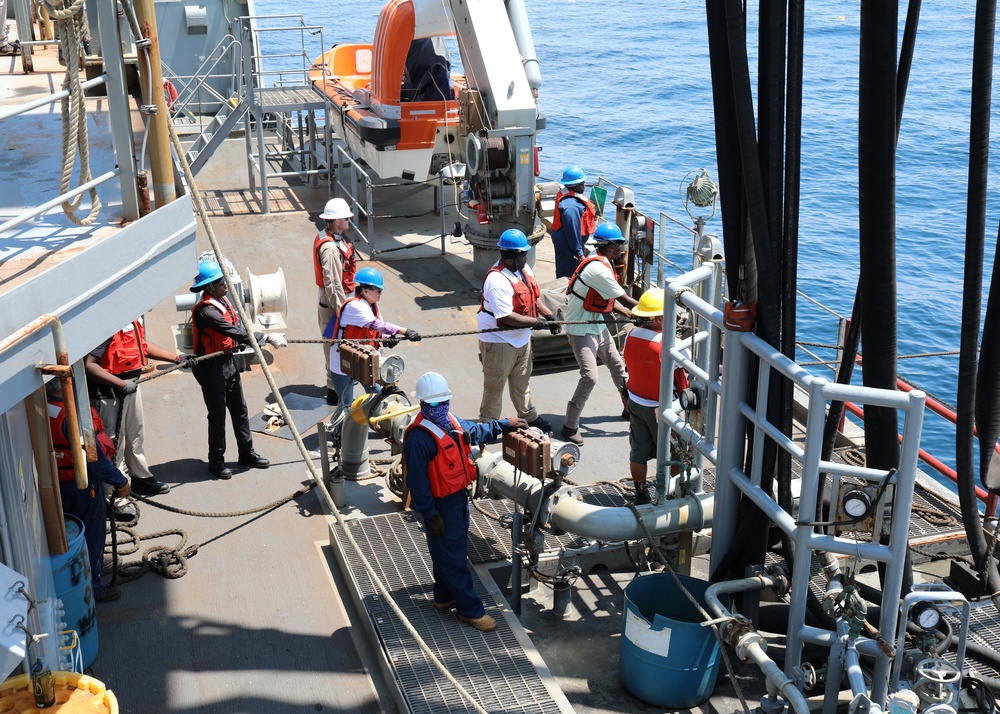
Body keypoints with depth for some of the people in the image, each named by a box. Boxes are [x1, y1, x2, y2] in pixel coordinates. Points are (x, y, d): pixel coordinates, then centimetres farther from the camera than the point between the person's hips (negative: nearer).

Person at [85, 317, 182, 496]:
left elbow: (141, 344, 19)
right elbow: (88, 365, -30)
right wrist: (121, 384, -29)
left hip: (132, 387, 10)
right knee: (113, 441, 0)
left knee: (136, 435, 25)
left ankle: (141, 478, 44)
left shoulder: (135, 316, 1)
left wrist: (177, 358, 19)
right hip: (109, 393, -10)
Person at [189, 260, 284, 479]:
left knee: (239, 409, 14)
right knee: (217, 414, 2)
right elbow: (235, 332, -28)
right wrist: (266, 338, -25)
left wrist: (268, 338, -3)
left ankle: (247, 453, 26)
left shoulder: (222, 300, 6)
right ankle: (216, 461, 16)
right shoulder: (206, 310, -24)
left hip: (228, 360, 9)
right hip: (212, 365, -9)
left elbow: (237, 328, 9)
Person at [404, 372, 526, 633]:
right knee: (453, 557, 3)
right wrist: (430, 516, -21)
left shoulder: (450, 422, 2)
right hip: (442, 505, -9)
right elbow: (417, 481, -24)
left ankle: (444, 597, 38)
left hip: (459, 496, 9)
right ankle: (470, 609, 14)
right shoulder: (419, 437, -26)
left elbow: (476, 431, 24)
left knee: (455, 550, 21)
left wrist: (504, 424, 24)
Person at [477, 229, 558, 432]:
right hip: (499, 341, -9)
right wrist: (535, 322, -24)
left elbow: (532, 297, 14)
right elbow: (506, 316, -33)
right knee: (495, 385, 5)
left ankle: (528, 416, 43)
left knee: (521, 380, 26)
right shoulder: (497, 280, -30)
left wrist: (548, 315, 1)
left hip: (521, 337, 9)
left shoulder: (523, 269, 0)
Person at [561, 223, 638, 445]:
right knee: (590, 376, -16)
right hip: (581, 329, -10)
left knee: (617, 366, 19)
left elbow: (610, 299, 13)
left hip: (598, 326, 10)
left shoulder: (603, 264, 6)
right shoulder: (598, 269, -26)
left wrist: (630, 314, 1)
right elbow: (625, 300, -23)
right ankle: (570, 426, -6)